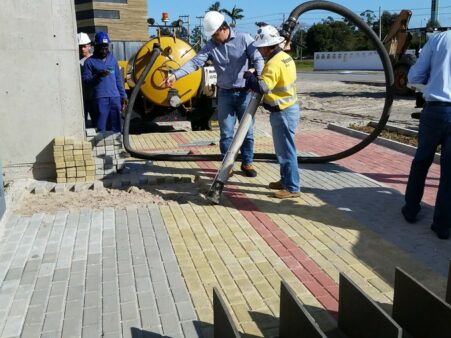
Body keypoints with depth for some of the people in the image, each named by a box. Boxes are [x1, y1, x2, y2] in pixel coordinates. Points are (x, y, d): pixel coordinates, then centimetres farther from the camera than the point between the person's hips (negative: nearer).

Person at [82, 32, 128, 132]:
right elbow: (85, 79, -2)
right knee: (101, 128, -5)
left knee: (115, 127, 9)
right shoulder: (90, 61, 3)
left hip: (115, 97, 4)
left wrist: (123, 95, 12)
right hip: (100, 98, -4)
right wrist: (98, 76, -18)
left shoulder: (113, 59, 16)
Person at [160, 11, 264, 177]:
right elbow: (195, 62, -13)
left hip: (245, 93, -1)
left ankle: (247, 163, 24)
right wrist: (175, 75, -28)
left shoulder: (244, 39, -6)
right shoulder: (210, 46, -1)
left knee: (247, 131, 9)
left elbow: (258, 59, -8)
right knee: (226, 133, 6)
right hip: (225, 94, 2)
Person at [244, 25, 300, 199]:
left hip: (283, 112, -10)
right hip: (289, 108, 10)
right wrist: (256, 77, 11)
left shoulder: (274, 63, -22)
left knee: (286, 150, -3)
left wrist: (249, 76, -13)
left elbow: (262, 87, -30)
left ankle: (292, 187, 5)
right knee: (284, 149, 19)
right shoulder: (285, 57, 10)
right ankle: (286, 180, 30)